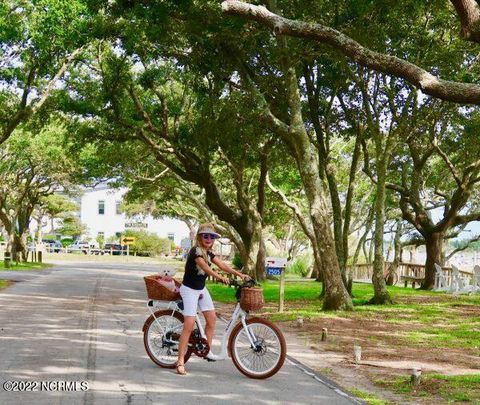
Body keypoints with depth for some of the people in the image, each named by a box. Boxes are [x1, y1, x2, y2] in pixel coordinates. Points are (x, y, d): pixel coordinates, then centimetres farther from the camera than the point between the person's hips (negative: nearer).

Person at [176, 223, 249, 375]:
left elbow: (221, 264, 3)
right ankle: (180, 362, -8)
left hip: (201, 289, 9)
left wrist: (239, 274, -5)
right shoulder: (196, 251, -21)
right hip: (189, 290, -9)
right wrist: (219, 277, -49)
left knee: (212, 318, 6)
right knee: (189, 325, -12)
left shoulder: (208, 252, 5)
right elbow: (204, 266, -37)